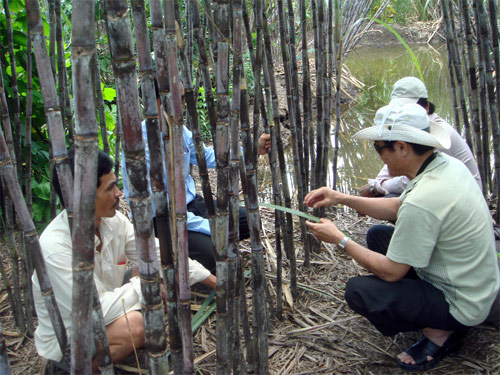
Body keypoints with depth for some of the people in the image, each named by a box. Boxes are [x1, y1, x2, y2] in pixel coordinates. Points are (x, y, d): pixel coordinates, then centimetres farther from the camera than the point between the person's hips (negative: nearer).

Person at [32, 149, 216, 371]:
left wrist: (214, 281, -3)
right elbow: (98, 310, -34)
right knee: (134, 324, -33)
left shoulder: (114, 221, -10)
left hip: (106, 313, 7)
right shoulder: (56, 246, -32)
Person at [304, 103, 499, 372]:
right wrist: (341, 198, 4)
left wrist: (340, 240, -11)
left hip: (461, 305, -9)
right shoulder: (447, 164, -5)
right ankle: (441, 319, 14)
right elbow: (396, 208, 10)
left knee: (357, 291, -16)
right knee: (377, 235, 14)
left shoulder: (423, 200, -33)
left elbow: (391, 271, -22)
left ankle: (439, 332, 2)